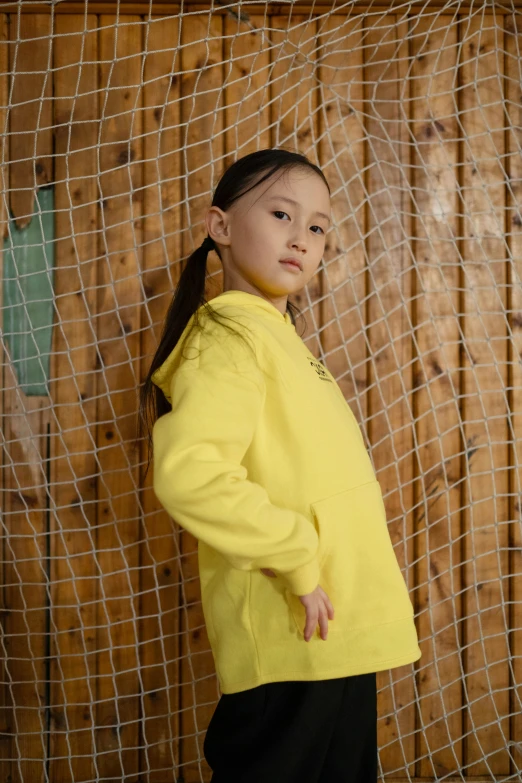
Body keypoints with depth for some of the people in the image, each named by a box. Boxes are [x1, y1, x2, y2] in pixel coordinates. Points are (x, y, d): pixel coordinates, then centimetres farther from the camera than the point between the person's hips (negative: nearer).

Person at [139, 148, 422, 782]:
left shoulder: (277, 336, 15)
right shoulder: (229, 334, -12)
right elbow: (187, 472, -29)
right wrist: (297, 553, -22)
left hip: (336, 630, 9)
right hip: (293, 635, -9)